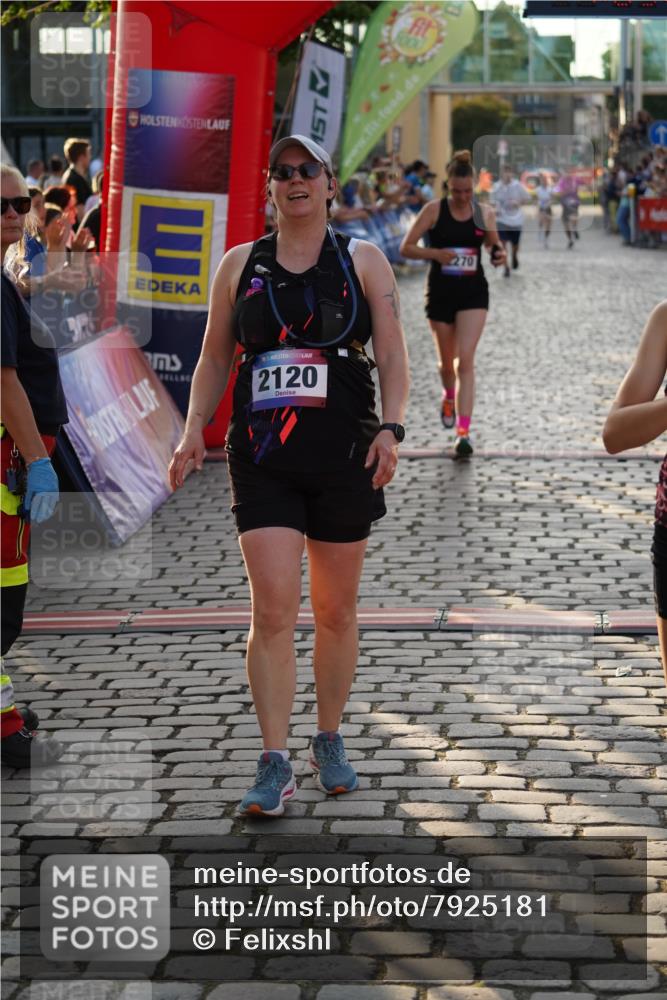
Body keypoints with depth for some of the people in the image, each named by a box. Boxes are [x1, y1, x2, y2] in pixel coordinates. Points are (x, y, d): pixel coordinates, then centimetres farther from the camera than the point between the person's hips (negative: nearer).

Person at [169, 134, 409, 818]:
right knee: (273, 609, -10)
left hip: (343, 455, 0)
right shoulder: (240, 265, 10)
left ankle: (329, 743, 26)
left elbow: (392, 358, 3)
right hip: (262, 456, 0)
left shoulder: (363, 262, 6)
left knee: (336, 610, 9)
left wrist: (390, 428, -12)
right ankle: (274, 767, -6)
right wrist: (194, 431, 1)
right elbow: (214, 359, 14)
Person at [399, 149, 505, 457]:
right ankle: (449, 397, 50)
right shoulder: (434, 210, -5)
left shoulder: (484, 213, 1)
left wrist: (499, 255, -9)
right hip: (441, 292, 0)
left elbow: (494, 246, 15)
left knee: (465, 360, -12)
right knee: (447, 360, 14)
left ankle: (463, 432, -16)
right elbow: (406, 247, -5)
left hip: (474, 293, 0)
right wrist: (436, 253, -21)